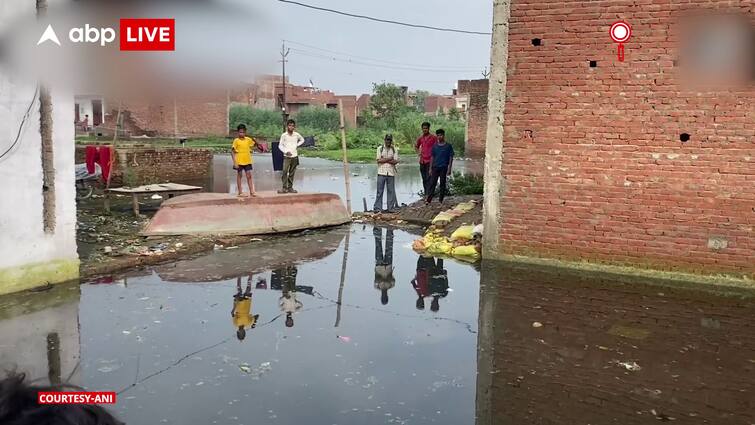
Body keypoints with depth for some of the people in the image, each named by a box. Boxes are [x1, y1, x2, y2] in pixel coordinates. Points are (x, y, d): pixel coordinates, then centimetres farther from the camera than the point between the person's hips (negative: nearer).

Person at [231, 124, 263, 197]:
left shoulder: (248, 139, 4)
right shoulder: (236, 140, -7)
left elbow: (255, 145, 18)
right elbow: (232, 152, -9)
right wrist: (235, 162, -15)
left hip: (247, 161, 3)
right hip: (239, 161, -3)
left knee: (249, 176, 3)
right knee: (239, 175, 7)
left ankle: (251, 191, 6)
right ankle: (240, 192, 13)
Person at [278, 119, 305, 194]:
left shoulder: (297, 135, 3)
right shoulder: (284, 135, -3)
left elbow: (302, 140, 22)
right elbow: (280, 145, 0)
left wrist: (297, 145, 6)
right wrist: (285, 151, -15)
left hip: (294, 156, 3)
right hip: (287, 156, -3)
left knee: (292, 173, 6)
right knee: (285, 171, -15)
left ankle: (290, 188, 13)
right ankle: (284, 188, -13)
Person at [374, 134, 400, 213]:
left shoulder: (395, 149, 7)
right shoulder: (380, 148, 6)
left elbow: (395, 161, -4)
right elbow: (379, 160, -5)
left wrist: (384, 160, -9)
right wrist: (389, 159, -7)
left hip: (391, 173, 1)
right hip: (381, 172, -1)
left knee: (391, 191, 3)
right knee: (379, 191, -2)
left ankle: (391, 207, 8)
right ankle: (377, 208, 0)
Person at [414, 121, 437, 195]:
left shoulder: (433, 138, -4)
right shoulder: (420, 138, 11)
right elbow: (416, 146, 29)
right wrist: (418, 152, 13)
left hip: (430, 161, -6)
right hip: (422, 161, 6)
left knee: (428, 178, -13)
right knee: (424, 179, 11)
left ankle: (428, 194, -15)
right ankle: (426, 194, 20)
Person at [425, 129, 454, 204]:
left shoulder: (448, 146, -1)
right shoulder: (435, 146, 8)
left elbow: (451, 158, -1)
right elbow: (432, 157, 11)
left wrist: (449, 169, -7)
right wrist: (430, 168, 6)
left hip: (444, 168, -2)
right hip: (435, 167, 2)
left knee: (442, 184, 3)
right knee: (432, 183, -3)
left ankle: (441, 200, 10)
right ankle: (428, 200, -5)